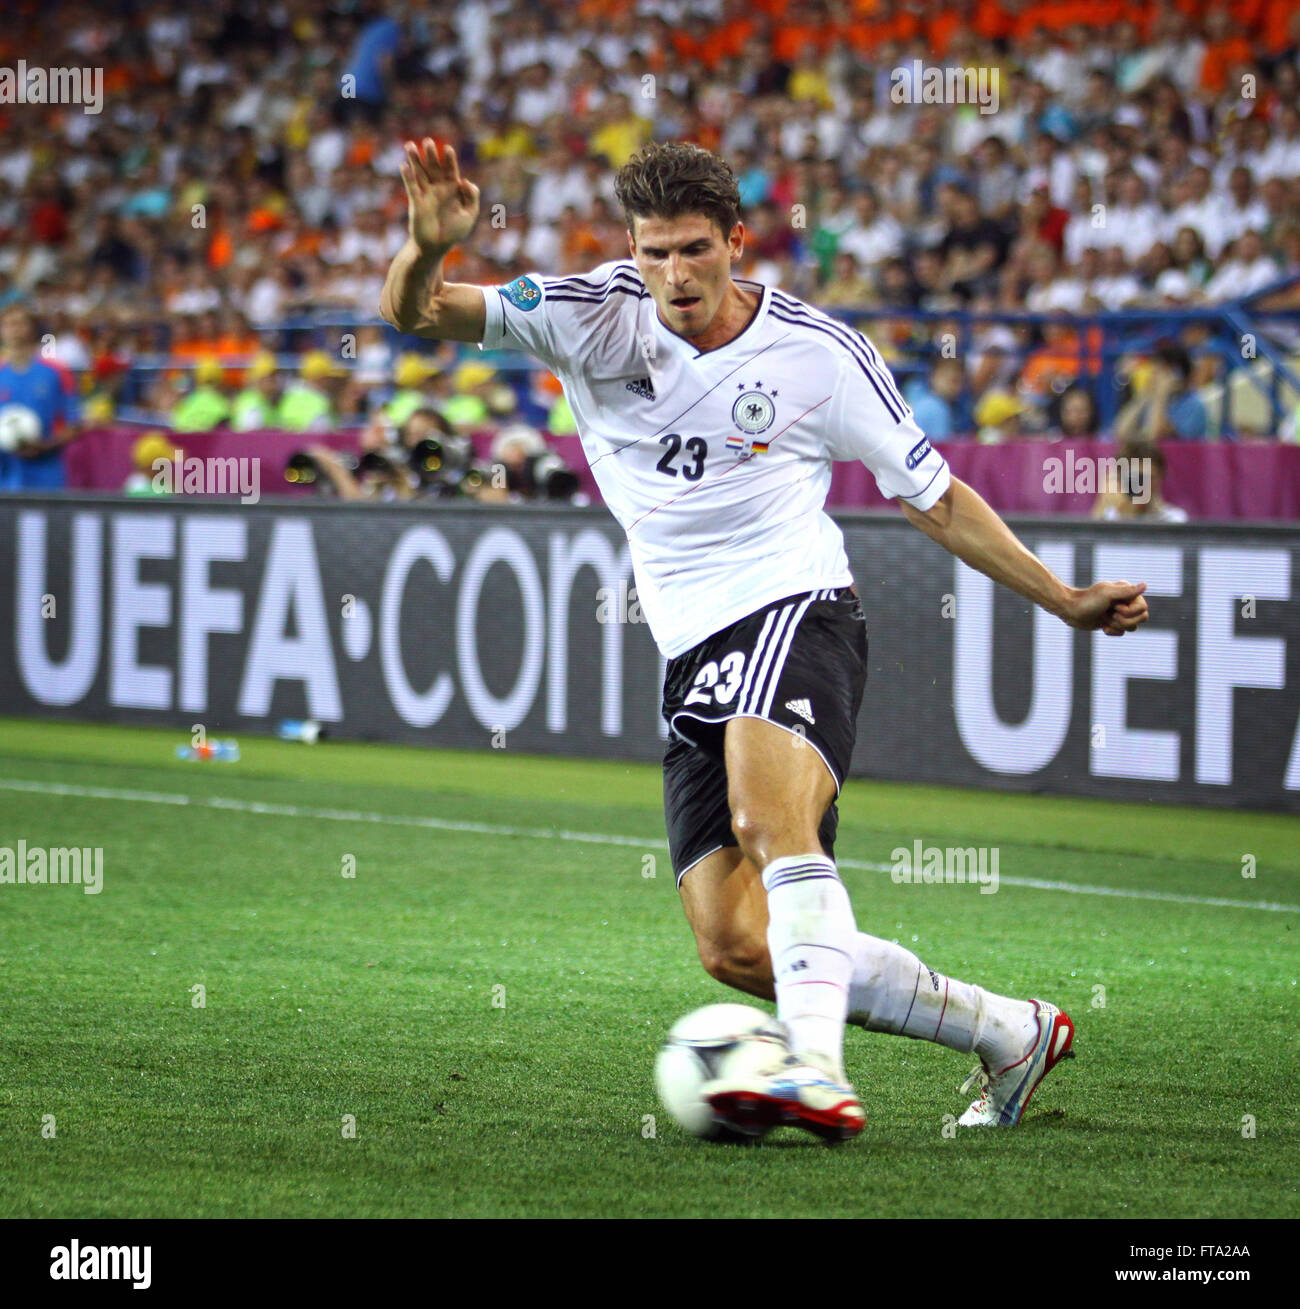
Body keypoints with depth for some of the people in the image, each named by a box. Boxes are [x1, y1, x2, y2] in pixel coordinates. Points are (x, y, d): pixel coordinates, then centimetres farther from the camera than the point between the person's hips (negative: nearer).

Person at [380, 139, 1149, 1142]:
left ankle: (818, 1071, -49)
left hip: (796, 612, -4)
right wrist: (428, 248, -30)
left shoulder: (820, 354, -1)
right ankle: (1013, 1033, 9)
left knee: (771, 821, -35)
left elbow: (932, 494, 11)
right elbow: (414, 312, -6)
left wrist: (1063, 600, 9)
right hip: (694, 657, 4)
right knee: (737, 948, -3)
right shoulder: (593, 317, 2)